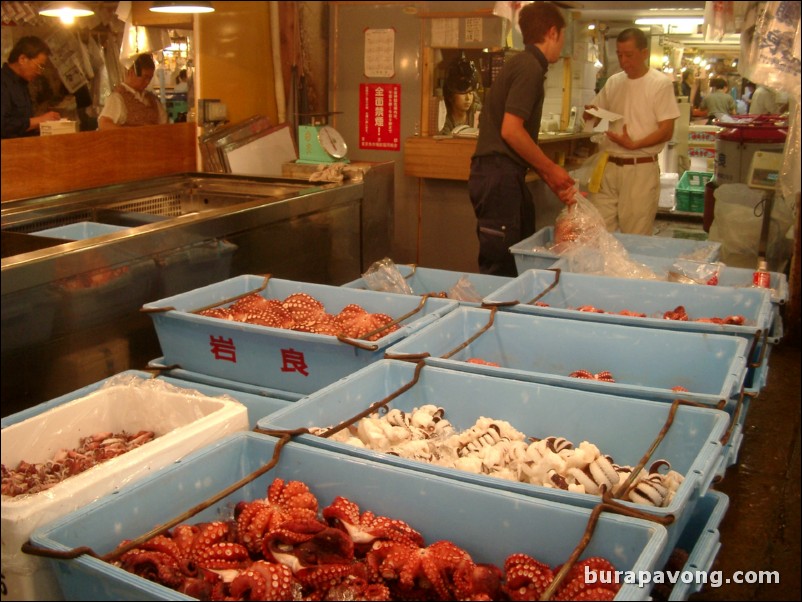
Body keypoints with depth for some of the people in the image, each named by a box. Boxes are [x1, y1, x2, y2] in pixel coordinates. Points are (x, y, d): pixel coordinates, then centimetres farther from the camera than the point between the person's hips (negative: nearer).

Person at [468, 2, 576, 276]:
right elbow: (511, 130, -20)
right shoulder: (530, 66, -11)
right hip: (498, 174, -10)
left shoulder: (522, 64, 18)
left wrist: (555, 183, 16)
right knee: (499, 266, -5)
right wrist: (551, 169, -9)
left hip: (506, 175, 10)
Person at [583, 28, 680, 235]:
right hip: (608, 165, 5)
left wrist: (634, 144, -22)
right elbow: (595, 115, 19)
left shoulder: (661, 84, -4)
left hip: (640, 169, -4)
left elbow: (666, 132, -9)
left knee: (635, 237, 0)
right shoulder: (613, 82, 11)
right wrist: (590, 113, -5)